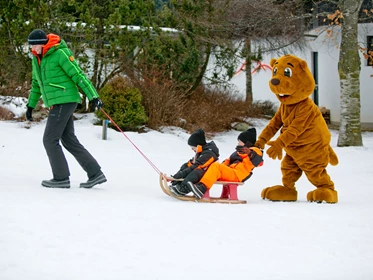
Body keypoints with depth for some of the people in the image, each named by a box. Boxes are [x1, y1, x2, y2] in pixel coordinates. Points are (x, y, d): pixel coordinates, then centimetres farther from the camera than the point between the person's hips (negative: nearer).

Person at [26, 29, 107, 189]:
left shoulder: (60, 54, -13)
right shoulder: (36, 59, 12)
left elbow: (78, 75, -14)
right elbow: (36, 83, 27)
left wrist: (93, 96, -17)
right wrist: (30, 105, 30)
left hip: (64, 102, -9)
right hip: (56, 104, 9)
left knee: (50, 140, -6)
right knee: (69, 141, 9)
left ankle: (61, 178, 2)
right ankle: (95, 174, 10)